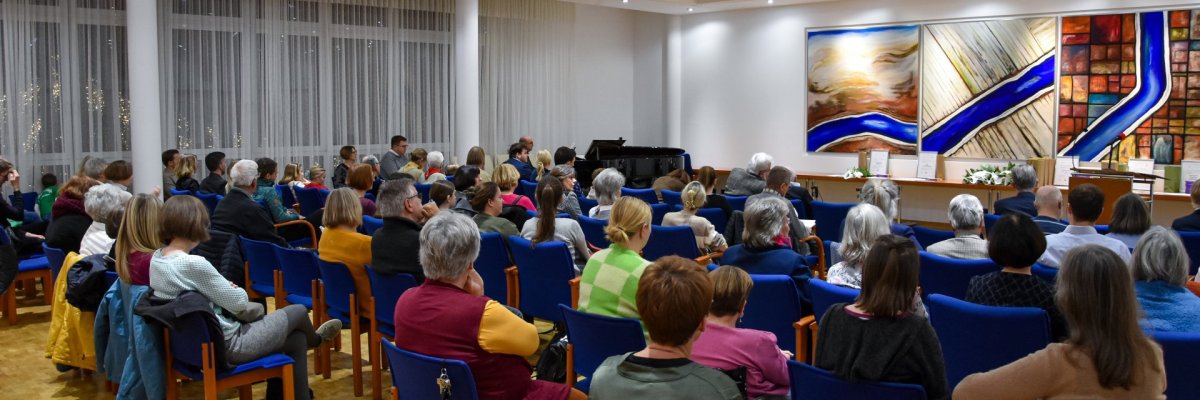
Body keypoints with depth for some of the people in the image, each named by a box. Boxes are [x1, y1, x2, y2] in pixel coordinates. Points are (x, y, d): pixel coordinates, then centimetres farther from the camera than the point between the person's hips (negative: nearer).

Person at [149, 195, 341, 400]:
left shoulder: (156, 258, 0)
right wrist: (237, 290, 4)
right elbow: (240, 303, -18)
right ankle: (314, 339, 48)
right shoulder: (193, 264, -29)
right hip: (226, 345, -9)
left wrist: (226, 289, -3)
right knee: (298, 311, 12)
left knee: (296, 339, 16)